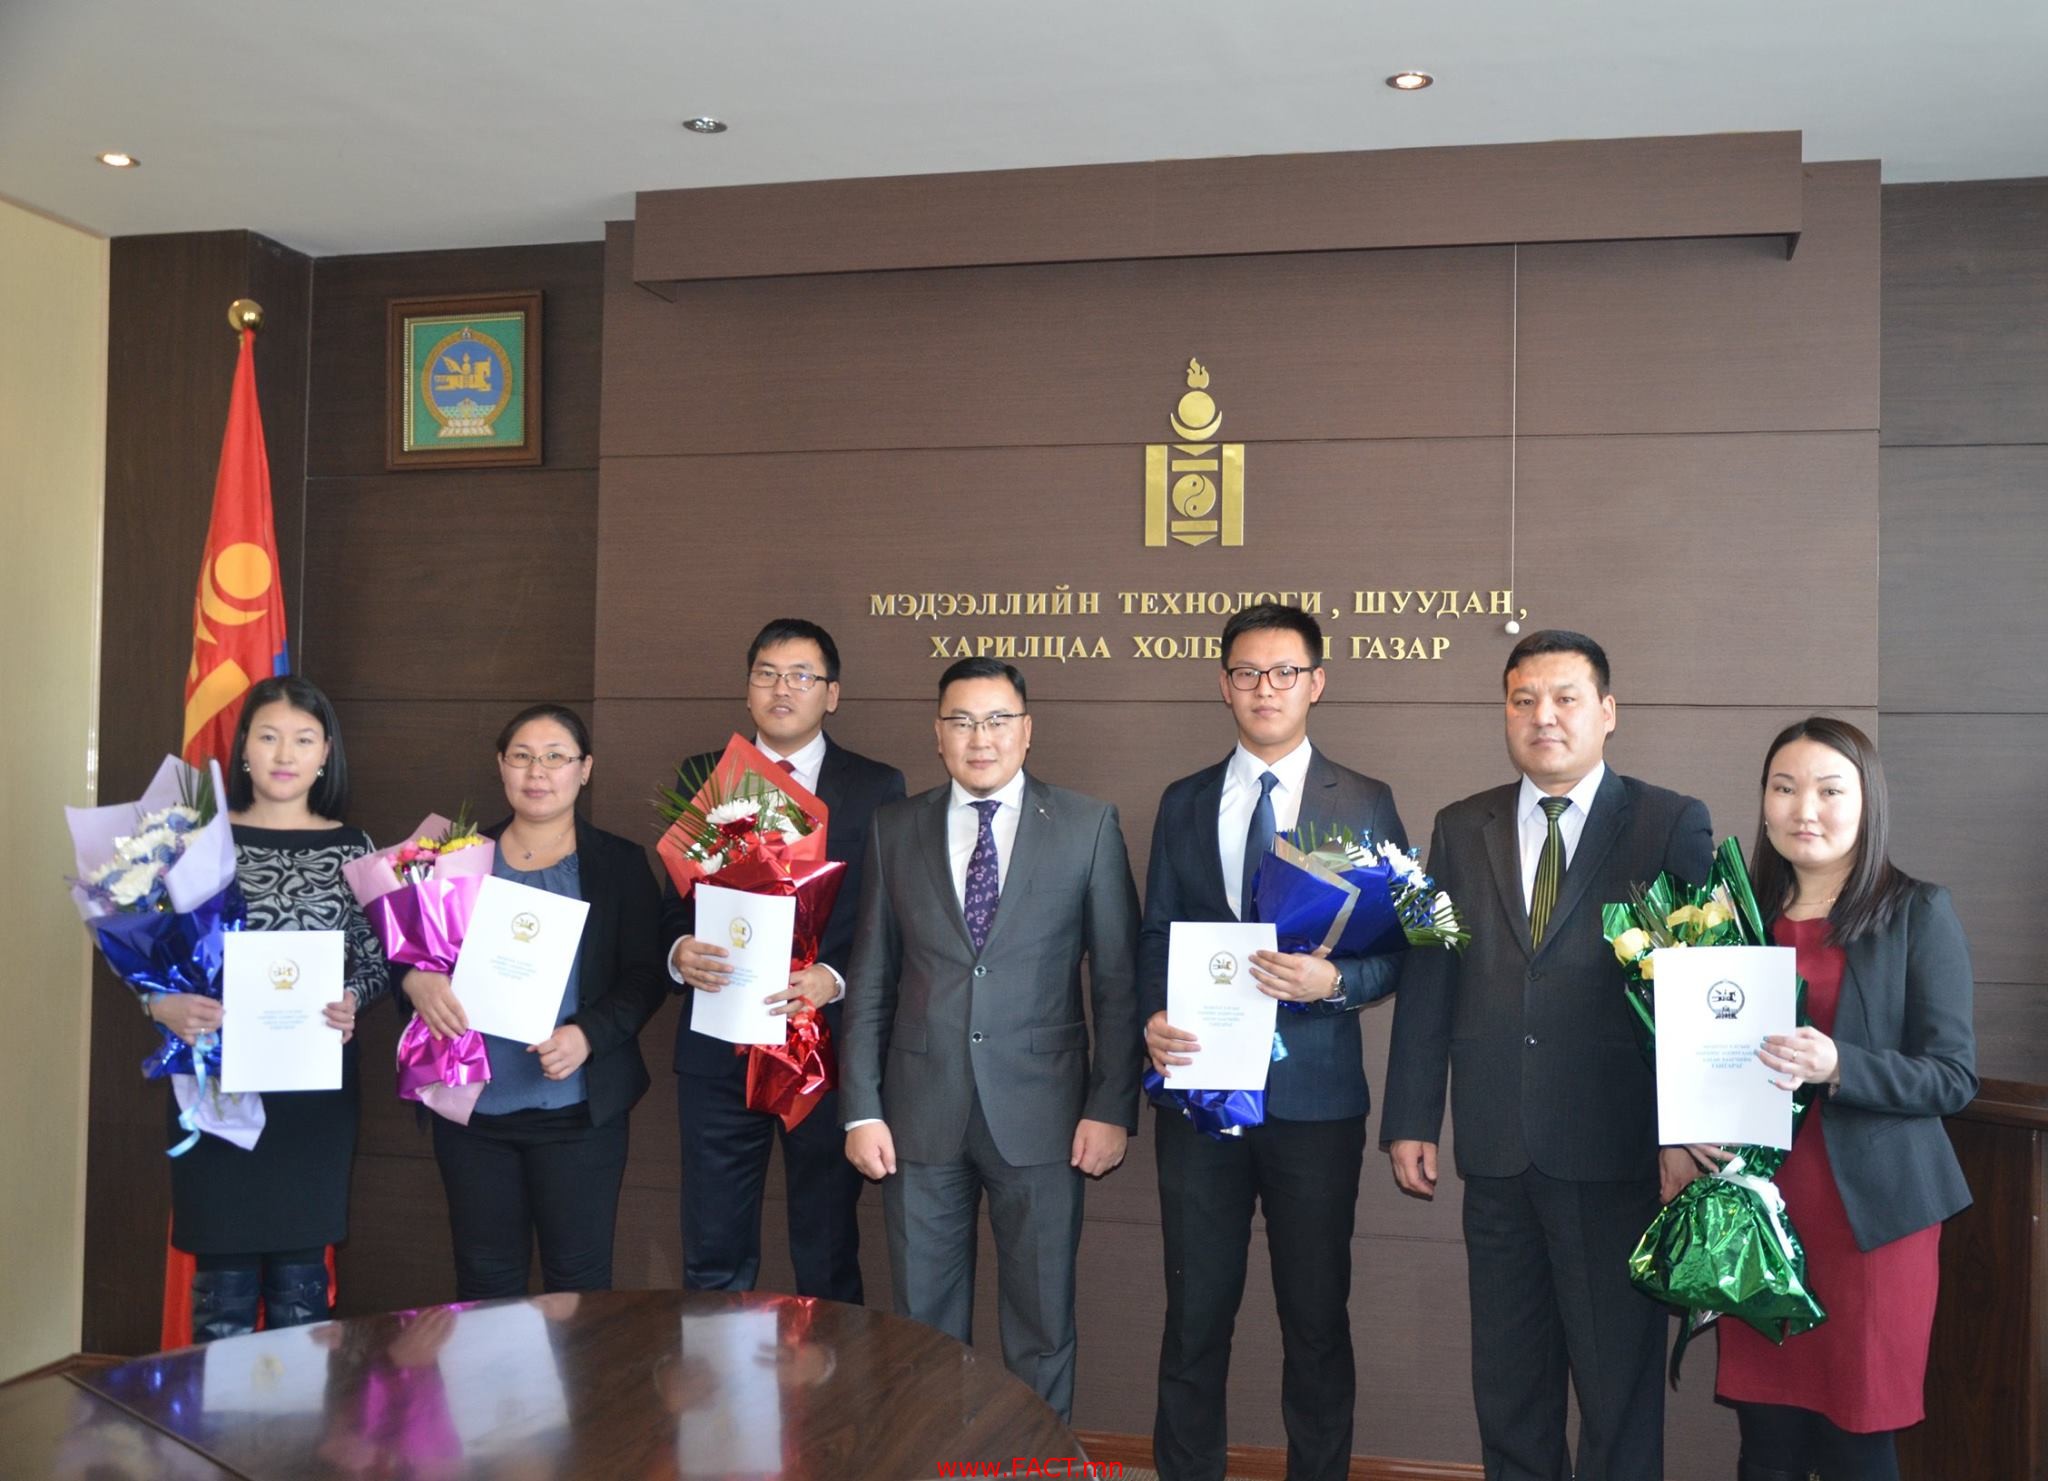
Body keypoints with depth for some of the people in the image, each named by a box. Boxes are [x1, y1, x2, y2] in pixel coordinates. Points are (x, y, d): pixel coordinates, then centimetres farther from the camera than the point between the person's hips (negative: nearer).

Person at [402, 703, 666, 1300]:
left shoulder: (620, 864, 3)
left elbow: (645, 977, -2)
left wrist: (587, 1034, -19)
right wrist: (415, 978, -14)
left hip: (577, 1108, -2)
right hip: (471, 1109, 2)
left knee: (578, 1277, 4)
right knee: (485, 1280, 10)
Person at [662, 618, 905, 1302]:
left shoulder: (877, 788, 1)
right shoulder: (702, 778, 8)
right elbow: (674, 901, 10)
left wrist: (836, 979, -18)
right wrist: (679, 952, -12)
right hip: (717, 1049, 2)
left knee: (828, 1261, 10)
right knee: (713, 1259, 9)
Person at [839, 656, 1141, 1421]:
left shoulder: (1088, 825, 0)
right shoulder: (895, 829, 6)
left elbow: (1118, 978, 0)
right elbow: (870, 979, 6)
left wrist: (1112, 1107, -5)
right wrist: (861, 1108, 1)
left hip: (1039, 1114, -1)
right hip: (921, 1115, 2)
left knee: (1041, 1329, 10)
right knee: (925, 1327, 12)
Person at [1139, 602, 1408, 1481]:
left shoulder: (1366, 806, 1)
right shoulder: (1183, 804, 8)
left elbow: (1398, 949, 0)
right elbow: (1155, 937, 9)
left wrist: (1335, 981, -19)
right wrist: (1153, 1019, -9)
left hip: (1313, 1094, -1)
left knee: (1317, 1317, 10)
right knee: (1195, 1312, 10)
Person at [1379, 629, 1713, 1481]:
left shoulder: (1672, 826, -1)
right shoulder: (1460, 829, 9)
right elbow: (1427, 983, 7)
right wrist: (1410, 1121, 4)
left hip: (1618, 1153, -3)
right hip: (1498, 1153, 3)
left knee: (1619, 1375, 8)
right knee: (1507, 1380, 14)